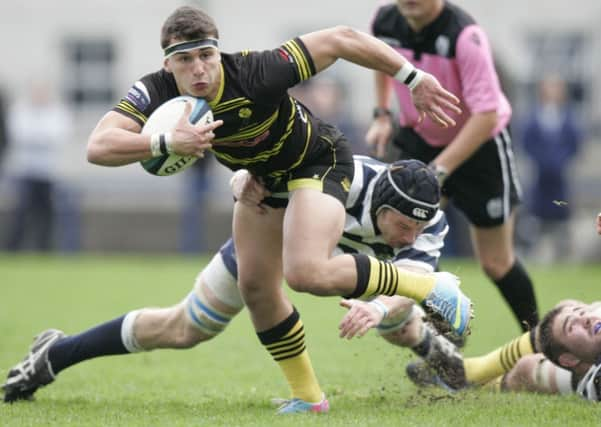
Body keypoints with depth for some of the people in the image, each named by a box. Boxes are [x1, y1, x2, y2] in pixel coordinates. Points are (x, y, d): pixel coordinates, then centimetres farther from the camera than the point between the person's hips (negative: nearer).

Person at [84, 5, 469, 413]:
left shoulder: (257, 74, -36)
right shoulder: (156, 93, -24)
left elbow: (341, 39, -28)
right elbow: (99, 147, -36)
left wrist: (414, 79, -21)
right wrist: (166, 142, -51)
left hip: (318, 161, -6)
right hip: (262, 176, 6)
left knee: (306, 273, -26)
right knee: (255, 287, 6)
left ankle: (429, 286, -10)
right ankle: (308, 398, 23)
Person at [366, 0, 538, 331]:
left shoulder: (465, 36, -32)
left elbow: (486, 116, -33)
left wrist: (438, 170, -35)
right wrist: (382, 115, 7)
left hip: (479, 144, -5)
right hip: (420, 139, 5)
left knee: (495, 262, 3)